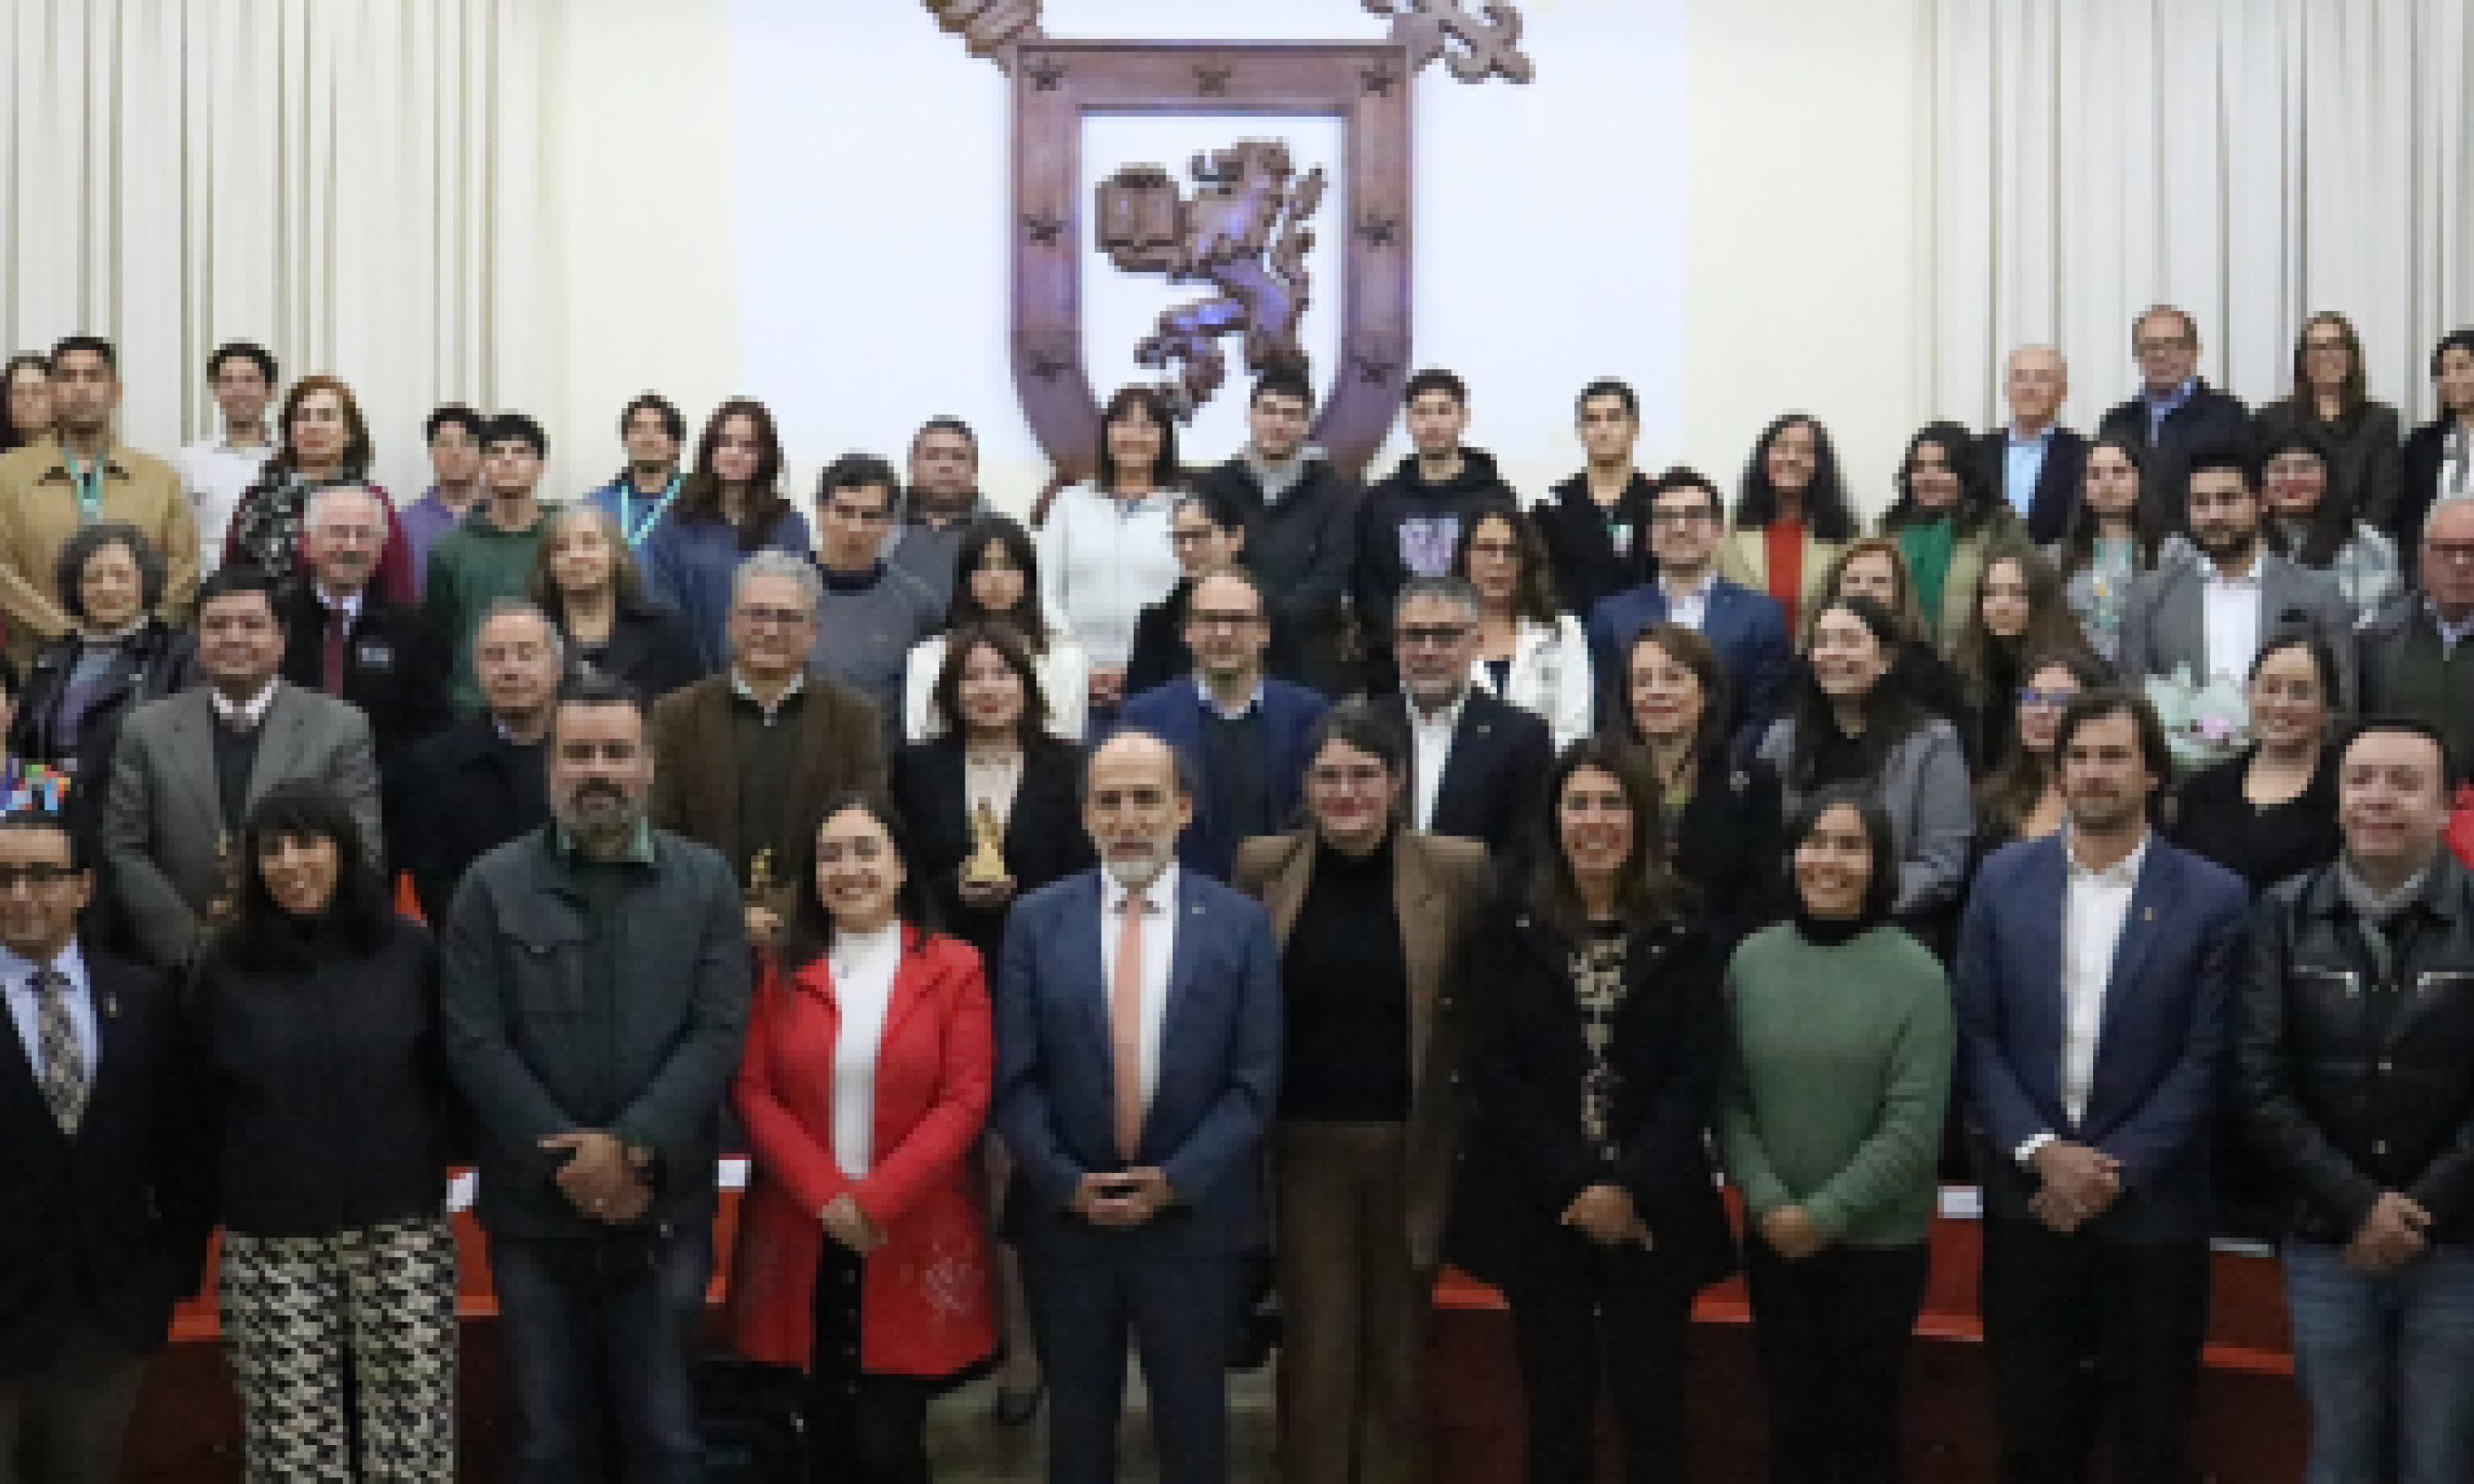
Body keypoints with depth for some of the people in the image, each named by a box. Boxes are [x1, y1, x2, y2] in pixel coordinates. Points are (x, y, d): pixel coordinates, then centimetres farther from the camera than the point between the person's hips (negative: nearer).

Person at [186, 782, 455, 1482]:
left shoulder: (411, 952, 3)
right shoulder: (225, 968, 3)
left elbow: (448, 1079, 9)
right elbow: (201, 1105, 6)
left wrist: (429, 1162, 5)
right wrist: (217, 1201, 5)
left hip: (404, 1230, 0)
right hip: (272, 1242, 0)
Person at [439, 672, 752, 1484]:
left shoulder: (705, 881, 3)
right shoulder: (492, 885, 1)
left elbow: (719, 1033, -5)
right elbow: (474, 1042, -6)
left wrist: (632, 1147, -16)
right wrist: (568, 1159, -13)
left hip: (663, 1210, 0)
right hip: (534, 1210, 0)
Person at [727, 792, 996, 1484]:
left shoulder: (953, 967, 1)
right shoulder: (783, 971, 9)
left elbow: (965, 1102, -6)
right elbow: (753, 1093, 1)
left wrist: (875, 1201, -15)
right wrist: (827, 1198, -12)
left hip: (911, 1243, -2)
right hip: (804, 1240, 2)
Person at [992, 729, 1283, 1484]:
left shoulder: (1241, 924, -2)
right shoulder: (1036, 920, 1)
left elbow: (1255, 1082, -4)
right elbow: (1013, 1076, -2)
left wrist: (1175, 1182, -13)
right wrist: (1069, 1182, -12)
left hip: (1194, 1219, -1)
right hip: (1064, 1216, 1)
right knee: (1077, 1423, 13)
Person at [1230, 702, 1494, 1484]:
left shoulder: (1457, 869, -4)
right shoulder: (1263, 866, -1)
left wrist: (1474, 1110, -3)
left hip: (1412, 1145, 0)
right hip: (1304, 1143, 1)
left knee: (1398, 1352, 11)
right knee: (1315, 1352, 5)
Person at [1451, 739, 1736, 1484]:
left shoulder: (1681, 934, 2)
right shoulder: (1517, 932, 3)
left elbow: (1697, 1075, -4)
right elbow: (1495, 1073, -3)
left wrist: (1632, 1187, -14)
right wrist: (1575, 1184, -11)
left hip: (1652, 1212, 0)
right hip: (1541, 1211, 1)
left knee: (1652, 1407, 1)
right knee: (1556, 1409, 6)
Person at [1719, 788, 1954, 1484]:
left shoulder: (1916, 974, -11)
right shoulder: (1751, 959, -3)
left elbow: (1913, 1127, -14)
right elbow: (1728, 1099, 0)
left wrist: (1824, 1215, -14)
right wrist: (1769, 1203, -11)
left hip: (1879, 1242, -2)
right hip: (1773, 1238, 2)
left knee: (1863, 1421, 13)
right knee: (1789, 1415, 15)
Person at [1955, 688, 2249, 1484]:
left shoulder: (2212, 897, -4)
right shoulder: (2003, 880, 2)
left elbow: (2203, 1060, -7)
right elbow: (1976, 1036, 0)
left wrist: (2115, 1174, -13)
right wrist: (2041, 1150, -12)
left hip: (2152, 1211, -1)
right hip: (2025, 1202, 2)